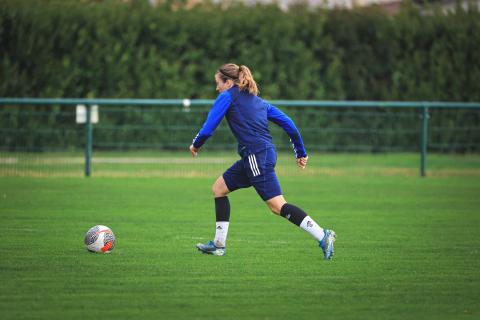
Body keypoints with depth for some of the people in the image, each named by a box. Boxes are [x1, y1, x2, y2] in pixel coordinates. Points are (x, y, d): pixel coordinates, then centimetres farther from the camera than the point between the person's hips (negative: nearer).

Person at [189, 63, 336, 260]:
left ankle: (323, 236, -18)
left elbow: (209, 126, -4)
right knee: (218, 189, 17)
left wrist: (196, 145, 15)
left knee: (277, 206, -13)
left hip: (256, 155, -9)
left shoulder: (228, 96, 1)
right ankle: (219, 244, 17)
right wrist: (301, 153, 24)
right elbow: (287, 123, 20)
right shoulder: (258, 101, 23)